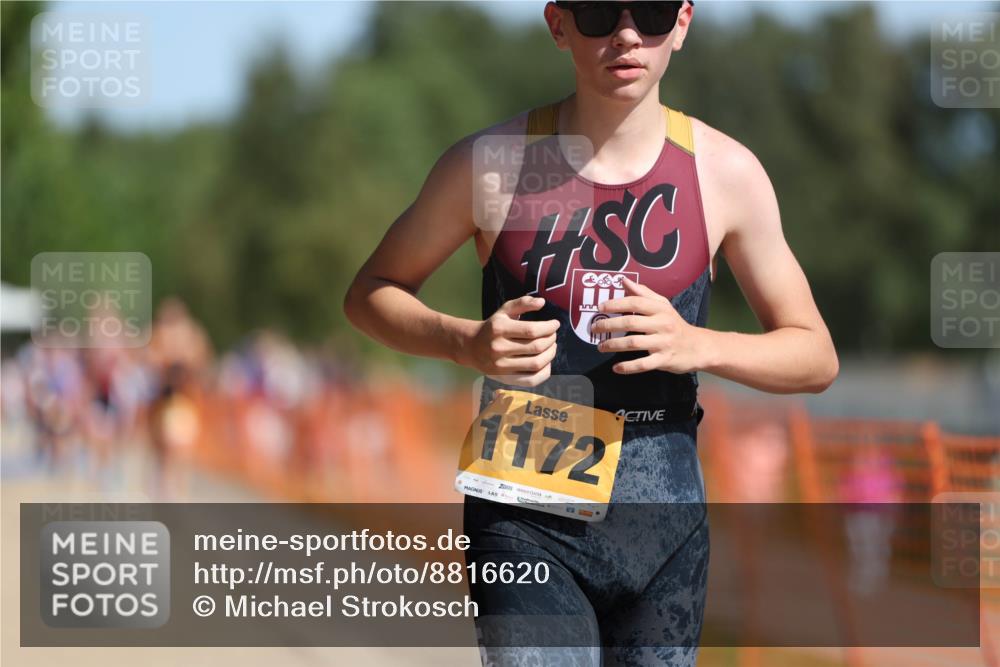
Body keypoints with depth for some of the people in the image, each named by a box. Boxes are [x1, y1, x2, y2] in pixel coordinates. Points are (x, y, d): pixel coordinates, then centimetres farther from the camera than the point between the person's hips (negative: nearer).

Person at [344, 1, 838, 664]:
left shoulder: (726, 173, 1)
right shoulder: (490, 164, -2)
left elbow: (816, 357, 7)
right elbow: (370, 293, 10)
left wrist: (697, 346, -14)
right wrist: (468, 343, -12)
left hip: (663, 525, 2)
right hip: (524, 522, -2)